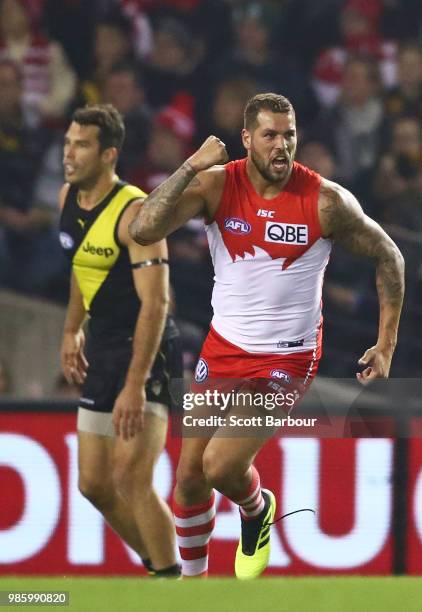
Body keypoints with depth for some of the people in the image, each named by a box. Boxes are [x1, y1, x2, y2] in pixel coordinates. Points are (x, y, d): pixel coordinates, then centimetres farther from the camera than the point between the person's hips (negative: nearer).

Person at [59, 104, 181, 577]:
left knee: (131, 477, -19)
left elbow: (155, 302, -26)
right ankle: (157, 565, 26)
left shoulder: (135, 213, -21)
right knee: (94, 484, 9)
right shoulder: (68, 197, 4)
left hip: (146, 350, -9)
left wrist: (135, 384, -31)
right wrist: (71, 331, 21)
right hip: (102, 350, 9)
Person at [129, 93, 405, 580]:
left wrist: (386, 346, -3)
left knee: (221, 465, -17)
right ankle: (192, 579, 30)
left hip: (287, 357, -3)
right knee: (190, 475, 8)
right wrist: (192, 167, -26)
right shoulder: (217, 184, -10)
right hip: (223, 347, 3)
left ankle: (257, 509, 18)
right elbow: (143, 230, -22)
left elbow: (388, 257, -1)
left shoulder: (325, 201, -14)